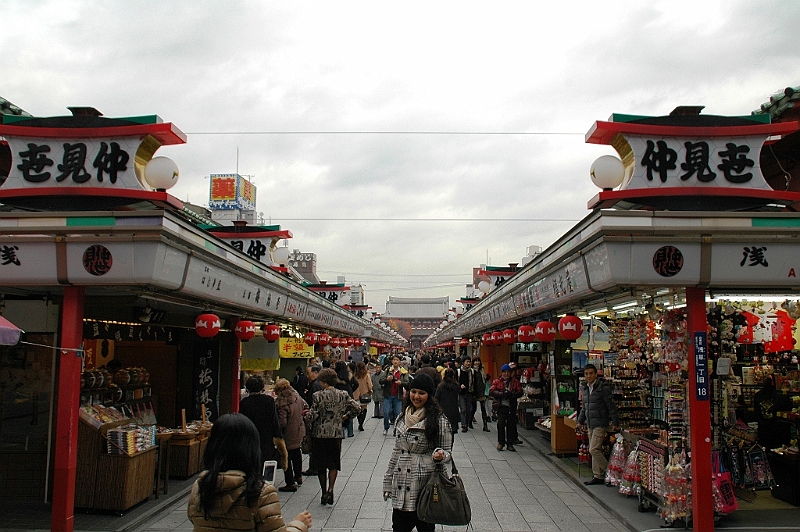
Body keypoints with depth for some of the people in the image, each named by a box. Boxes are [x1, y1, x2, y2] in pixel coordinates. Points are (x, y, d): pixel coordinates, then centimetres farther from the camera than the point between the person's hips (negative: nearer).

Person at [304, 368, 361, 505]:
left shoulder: (318, 396, -12)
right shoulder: (343, 395, -3)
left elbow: (312, 415, -14)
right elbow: (357, 408, -4)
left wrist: (307, 415, 7)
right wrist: (346, 415, 11)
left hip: (319, 433, -2)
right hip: (336, 433, 2)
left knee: (320, 464, 12)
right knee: (333, 464, 11)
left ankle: (324, 492, 17)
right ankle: (330, 490, -6)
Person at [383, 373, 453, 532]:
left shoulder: (439, 420, -7)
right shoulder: (402, 418, 10)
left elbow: (447, 450, 0)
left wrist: (440, 455, -24)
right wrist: (388, 481, 17)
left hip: (425, 485, -5)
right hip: (401, 487, 5)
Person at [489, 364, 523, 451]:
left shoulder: (515, 381, 8)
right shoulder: (497, 381, 4)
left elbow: (520, 392, 0)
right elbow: (491, 392, -7)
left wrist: (511, 394, -19)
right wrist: (502, 394, -20)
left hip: (512, 407, 1)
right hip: (501, 406, -1)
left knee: (511, 425, 4)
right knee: (500, 424, -6)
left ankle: (510, 444, 13)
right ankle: (501, 442, 7)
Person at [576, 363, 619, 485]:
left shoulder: (603, 387, -13)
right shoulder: (585, 388, 10)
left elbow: (611, 405, -13)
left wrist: (615, 422, -14)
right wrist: (580, 421, 21)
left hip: (600, 423, -8)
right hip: (590, 424, 8)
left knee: (594, 450, -12)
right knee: (596, 450, 12)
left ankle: (609, 471, 2)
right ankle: (598, 476, 19)